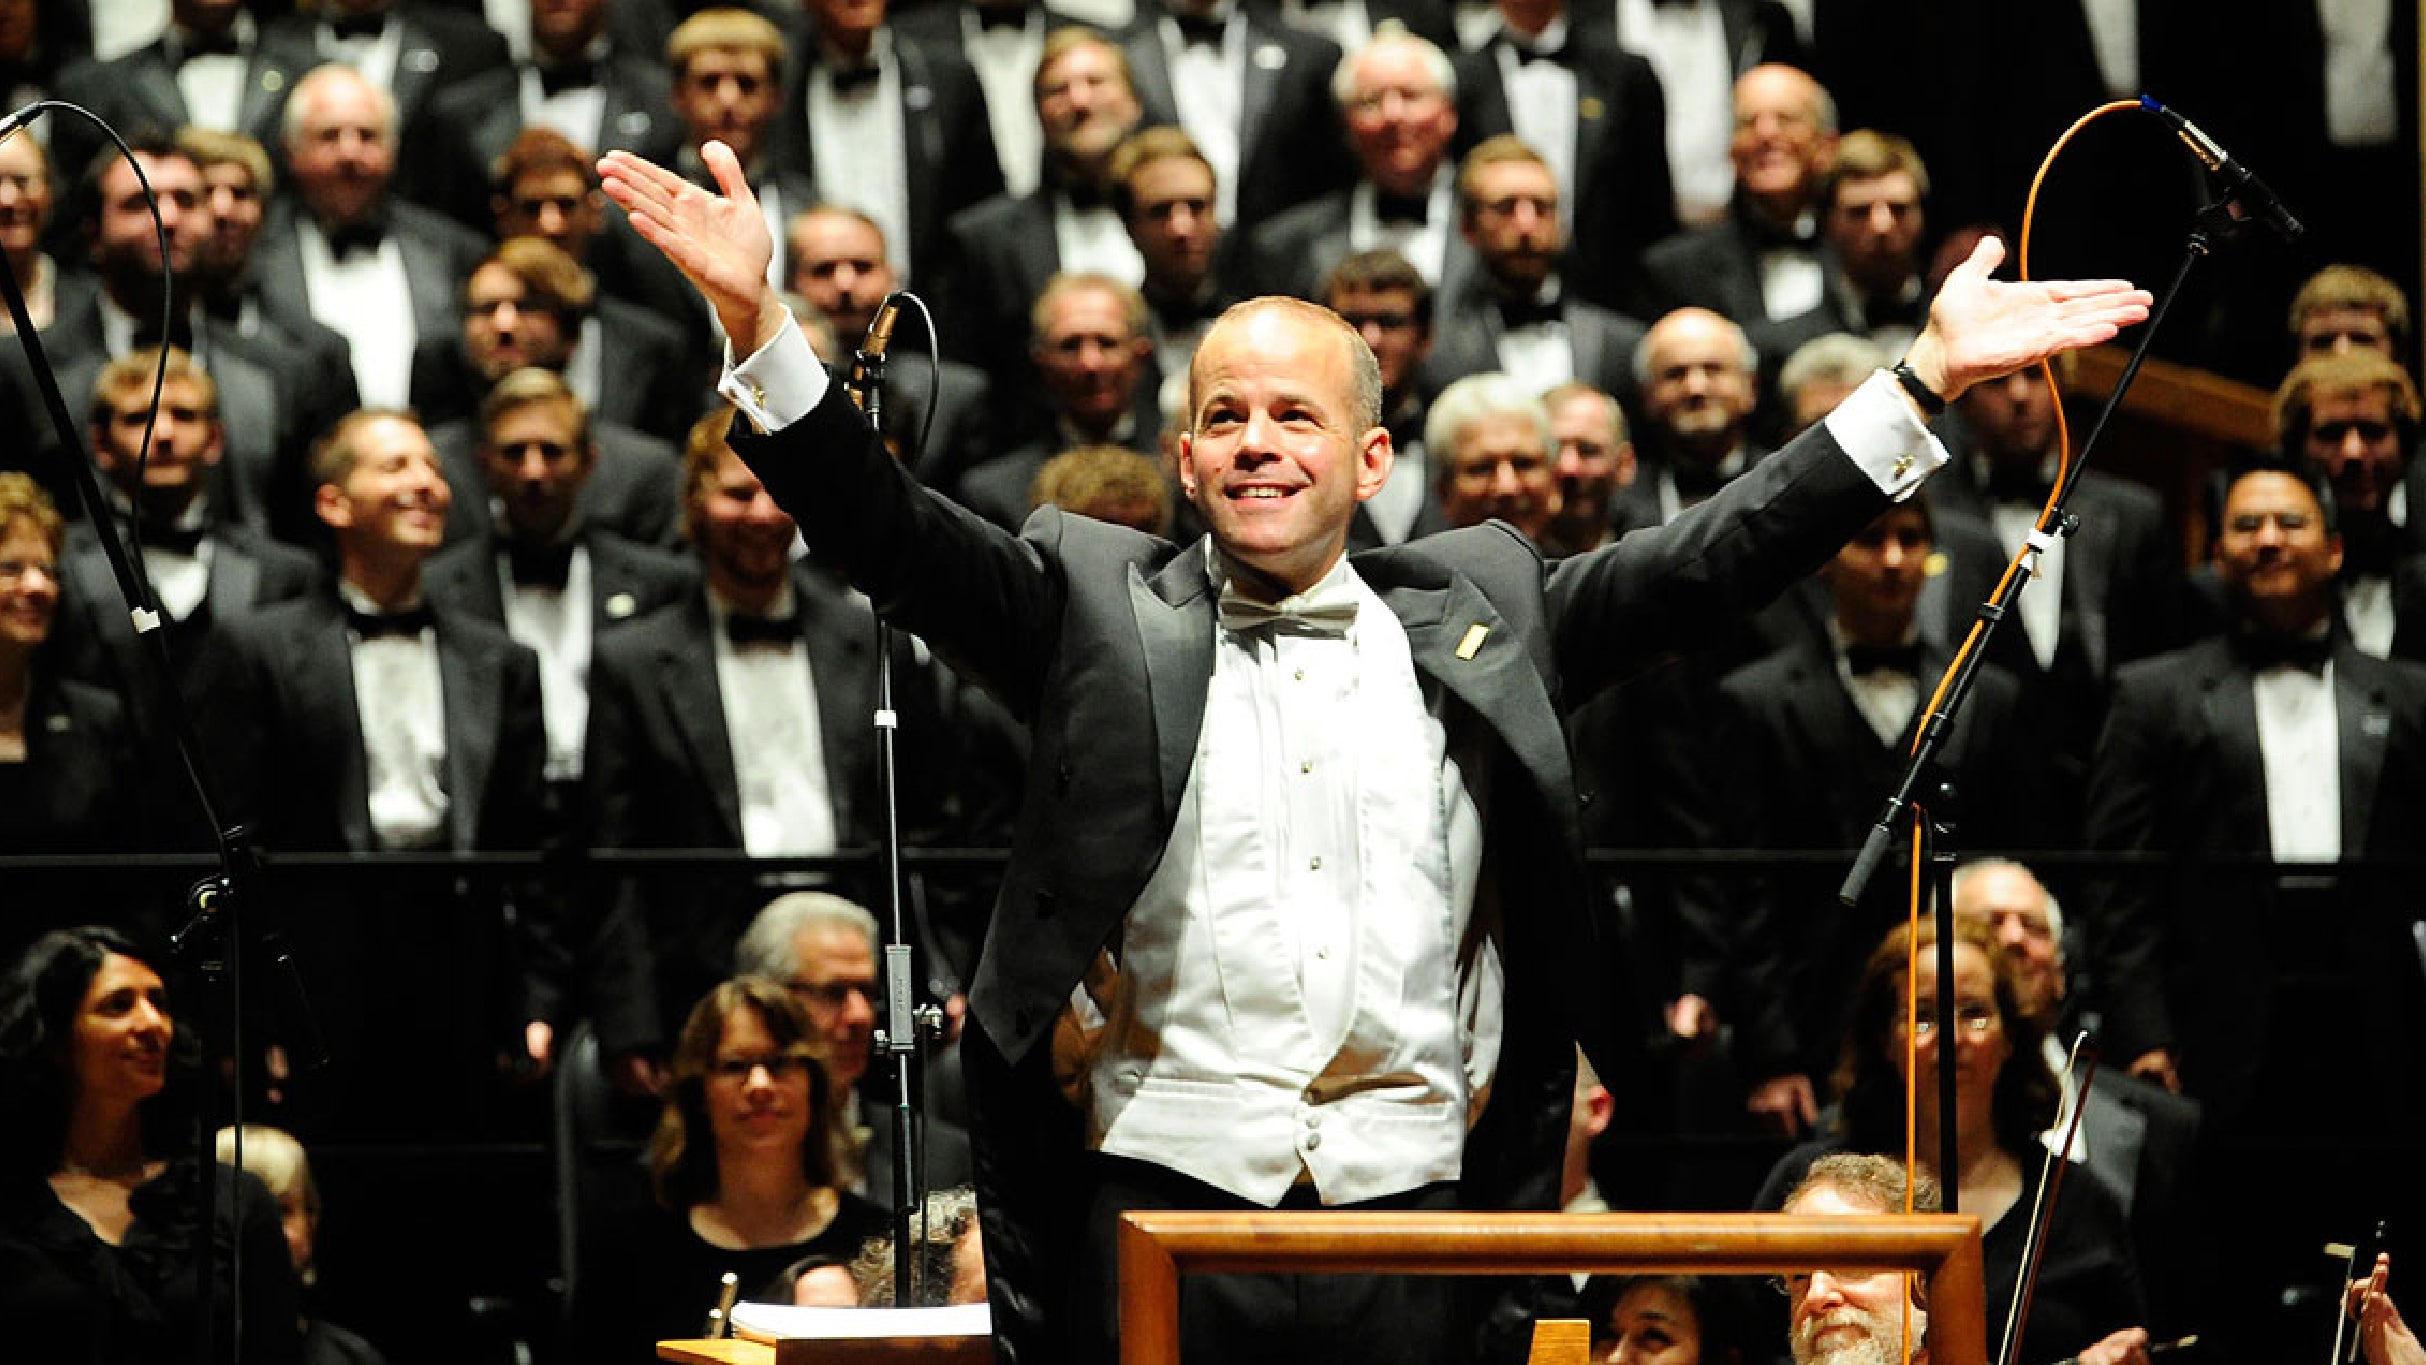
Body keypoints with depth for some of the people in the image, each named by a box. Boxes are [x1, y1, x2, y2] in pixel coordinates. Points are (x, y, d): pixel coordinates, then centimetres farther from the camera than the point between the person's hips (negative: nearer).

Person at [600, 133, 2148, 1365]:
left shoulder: (1474, 608, 14)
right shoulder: (1102, 609, 9)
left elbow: (1719, 558, 13)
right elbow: (889, 530, -1)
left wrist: (1922, 379, 5)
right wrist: (761, 323, -15)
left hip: (1411, 1197, 1)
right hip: (1164, 1180, -1)